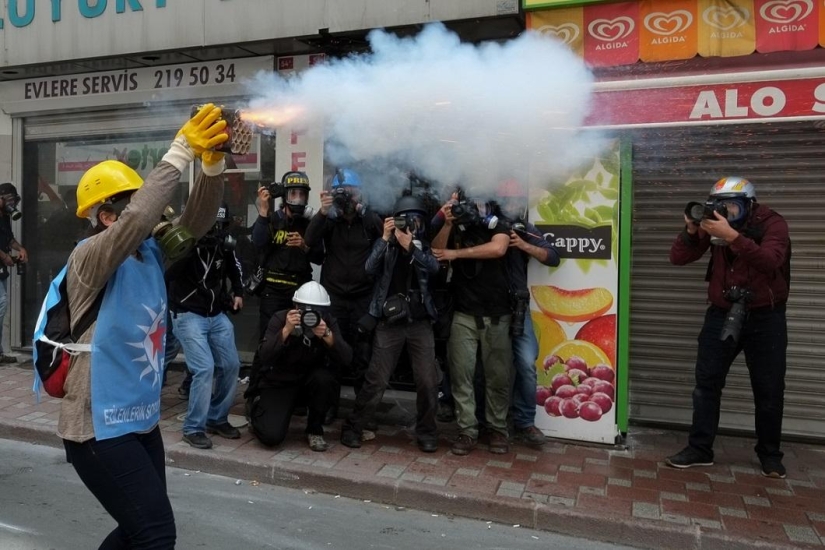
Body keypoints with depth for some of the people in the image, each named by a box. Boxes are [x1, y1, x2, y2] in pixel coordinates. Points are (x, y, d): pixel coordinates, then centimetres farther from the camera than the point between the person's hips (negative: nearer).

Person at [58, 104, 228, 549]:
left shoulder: (150, 252, 5)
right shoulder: (88, 257, -16)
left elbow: (194, 224, -6)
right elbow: (137, 219, -34)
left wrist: (212, 164, -21)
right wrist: (181, 152, -31)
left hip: (141, 420, 8)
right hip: (100, 427, -8)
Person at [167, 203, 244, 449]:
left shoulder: (223, 242, 2)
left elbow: (234, 267, 22)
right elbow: (168, 274, -29)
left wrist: (238, 291, 14)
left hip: (217, 315, 6)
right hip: (188, 315, -6)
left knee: (230, 365, 6)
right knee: (205, 368, -15)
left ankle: (217, 419, 24)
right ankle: (194, 428, 2)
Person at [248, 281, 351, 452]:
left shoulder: (329, 322, -11)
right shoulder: (280, 318, -16)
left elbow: (346, 358, -23)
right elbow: (265, 357, -27)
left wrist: (327, 335, -40)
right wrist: (286, 330, -40)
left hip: (309, 382, 2)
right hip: (278, 383, -2)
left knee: (324, 378, -32)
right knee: (271, 436, -21)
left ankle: (315, 430, -5)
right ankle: (255, 407, 17)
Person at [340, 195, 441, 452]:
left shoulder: (424, 246, 8)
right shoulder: (387, 245, 5)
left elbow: (433, 267, -13)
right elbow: (370, 268, -12)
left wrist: (410, 246, -27)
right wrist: (384, 238, -20)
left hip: (420, 323, 2)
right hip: (389, 322, -1)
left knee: (428, 381, 0)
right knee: (376, 380, -1)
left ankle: (426, 432, 17)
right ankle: (353, 427, 14)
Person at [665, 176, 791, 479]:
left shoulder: (772, 223, -10)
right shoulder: (714, 225, -2)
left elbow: (770, 260, -30)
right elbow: (677, 258, -7)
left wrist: (731, 235, -40)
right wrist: (691, 231, -24)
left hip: (765, 317, -2)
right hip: (722, 314, 3)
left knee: (769, 389, 7)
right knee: (706, 382, 3)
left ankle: (769, 453, 25)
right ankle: (699, 448, 13)